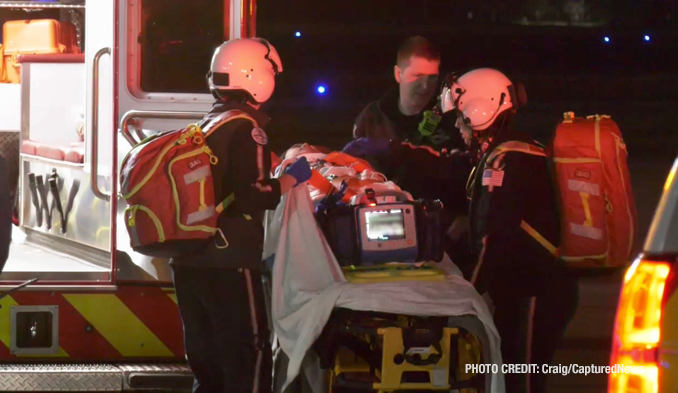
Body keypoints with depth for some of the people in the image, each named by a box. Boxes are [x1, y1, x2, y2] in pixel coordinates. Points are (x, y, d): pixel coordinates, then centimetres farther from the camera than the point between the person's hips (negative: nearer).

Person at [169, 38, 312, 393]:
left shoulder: (205, 125, 15)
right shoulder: (247, 127, -11)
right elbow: (249, 197, -20)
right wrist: (290, 181, -6)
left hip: (189, 262, 8)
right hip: (228, 263, -8)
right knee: (248, 362, -4)